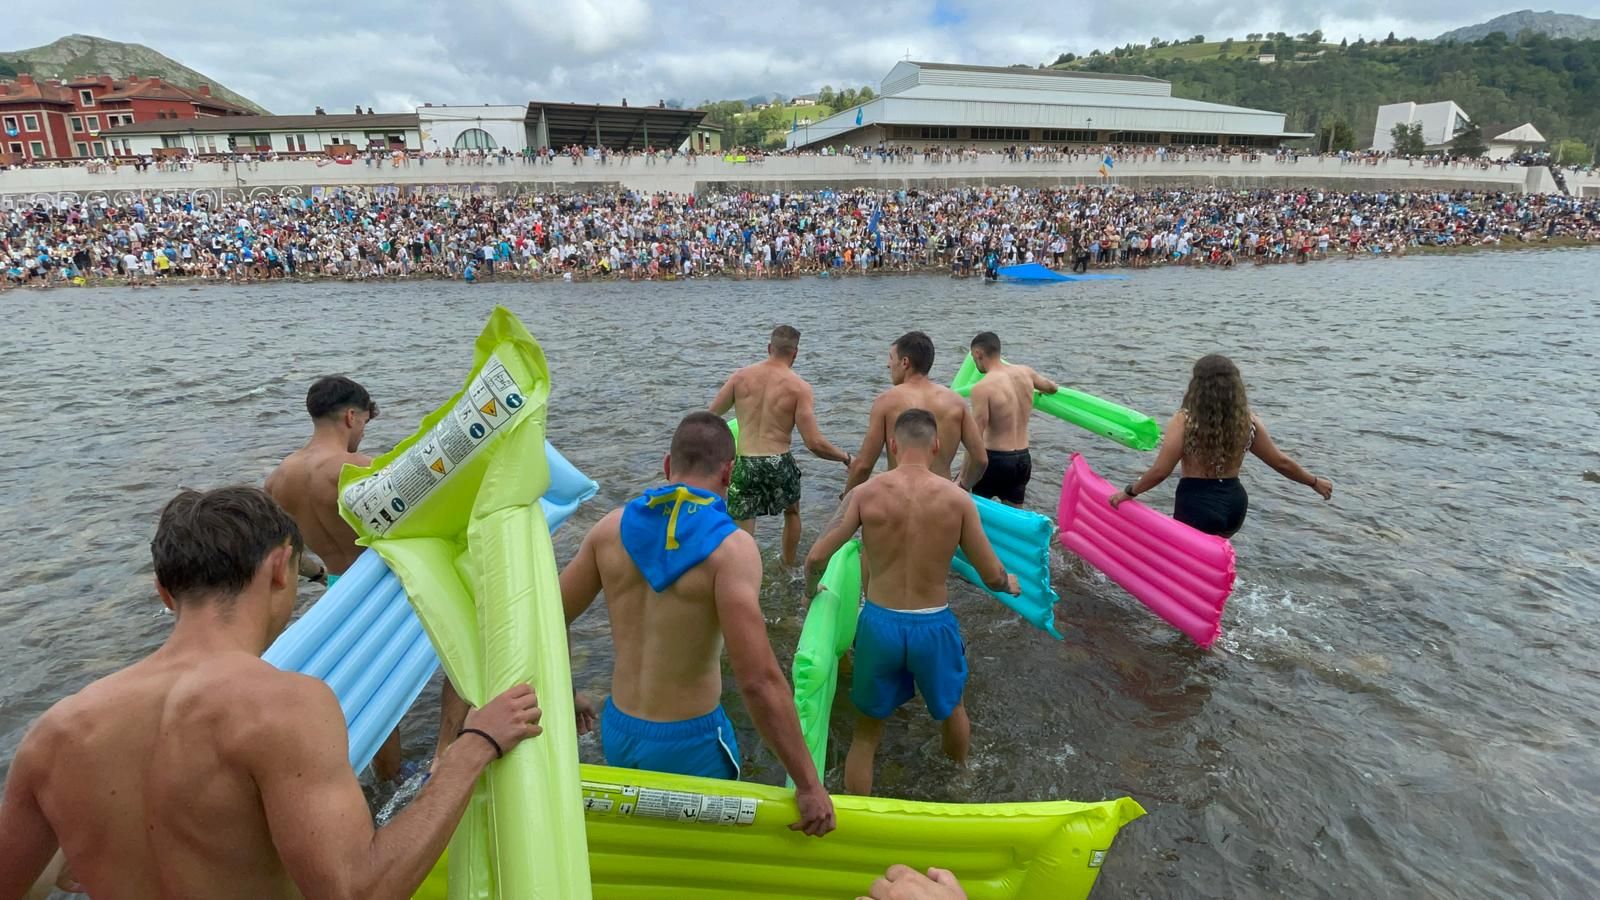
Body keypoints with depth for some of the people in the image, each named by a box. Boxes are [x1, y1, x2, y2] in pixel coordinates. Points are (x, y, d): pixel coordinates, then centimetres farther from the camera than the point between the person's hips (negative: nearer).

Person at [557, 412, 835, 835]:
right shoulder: (730, 546, -22)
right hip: (689, 744, -4)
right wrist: (809, 785, -19)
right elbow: (759, 679, -27)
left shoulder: (612, 527, -6)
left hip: (617, 731, 5)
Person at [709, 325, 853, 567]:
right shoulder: (799, 387, -8)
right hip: (779, 463, 0)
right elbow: (814, 443, -12)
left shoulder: (740, 377, 0)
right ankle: (789, 570, 44)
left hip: (744, 463, 0)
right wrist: (846, 458, 3)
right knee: (792, 512, 30)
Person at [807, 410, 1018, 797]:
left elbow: (816, 557, -14)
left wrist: (811, 588, 8)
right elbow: (992, 576, -5)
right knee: (951, 709, 32)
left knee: (866, 733, 20)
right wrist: (1011, 584, 18)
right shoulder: (957, 499, -10)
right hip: (934, 626, 1)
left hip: (879, 623, -1)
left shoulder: (865, 493, -10)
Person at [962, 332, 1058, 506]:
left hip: (996, 459, -6)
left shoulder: (982, 388, -17)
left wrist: (963, 479, -16)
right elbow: (1052, 388, 25)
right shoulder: (1025, 373, 2)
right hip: (1023, 458, 6)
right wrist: (1038, 391, 49)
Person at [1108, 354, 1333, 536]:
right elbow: (1282, 462, 9)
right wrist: (1315, 482, 27)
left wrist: (1128, 492, -3)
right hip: (1234, 503, 6)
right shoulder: (1249, 422, -1)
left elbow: (1160, 471, -17)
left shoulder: (1184, 420, -15)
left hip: (1197, 505, -6)